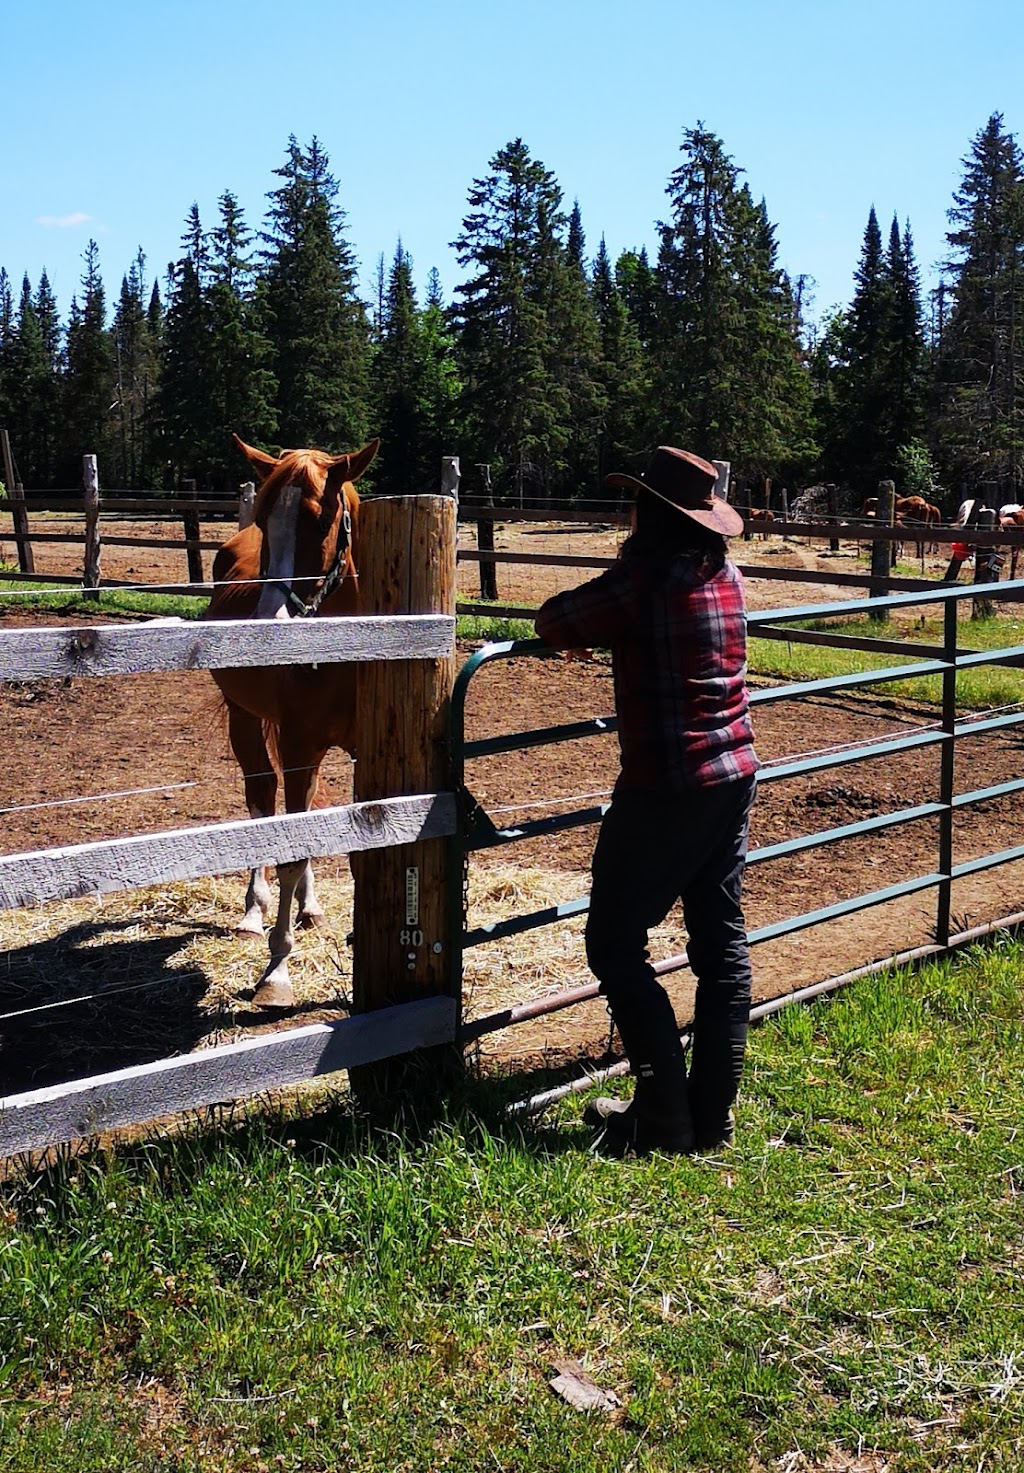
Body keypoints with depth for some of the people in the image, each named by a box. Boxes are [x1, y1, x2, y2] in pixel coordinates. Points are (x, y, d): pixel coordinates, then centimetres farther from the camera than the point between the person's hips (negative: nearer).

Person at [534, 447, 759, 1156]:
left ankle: (665, 1117, 3)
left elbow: (554, 623, -7)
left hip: (664, 789, -8)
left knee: (615, 946, 3)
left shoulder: (643, 579, -15)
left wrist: (596, 628, 12)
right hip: (736, 776, 8)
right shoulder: (726, 575, 8)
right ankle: (712, 1117, 19)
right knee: (722, 943, 11)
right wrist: (620, 627, 19)